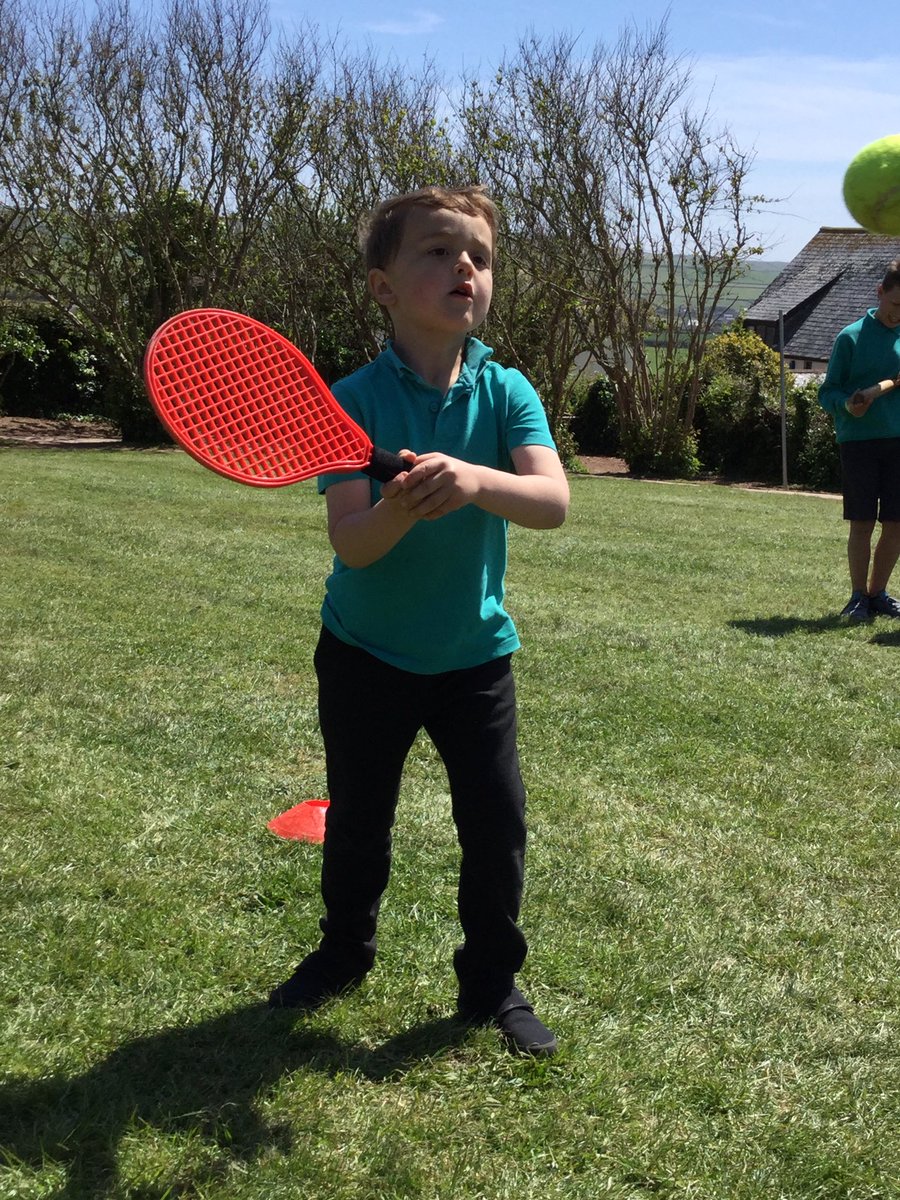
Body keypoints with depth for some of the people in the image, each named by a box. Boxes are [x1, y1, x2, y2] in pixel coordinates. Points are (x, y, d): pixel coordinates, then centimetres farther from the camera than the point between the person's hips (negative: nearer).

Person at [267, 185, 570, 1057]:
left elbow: (553, 501, -26)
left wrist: (474, 480, -45)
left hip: (474, 656, 1)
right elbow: (350, 543, -23)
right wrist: (398, 511, -44)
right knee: (357, 819, 15)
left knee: (496, 822, 2)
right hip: (366, 655, -1)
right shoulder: (354, 401, -15)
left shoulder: (506, 393, -10)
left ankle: (491, 983, 25)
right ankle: (343, 951, 42)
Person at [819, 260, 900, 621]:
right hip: (859, 441, -4)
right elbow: (827, 391, -1)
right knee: (862, 523, -1)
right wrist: (846, 405, -22)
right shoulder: (852, 337, -3)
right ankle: (858, 597, 10)